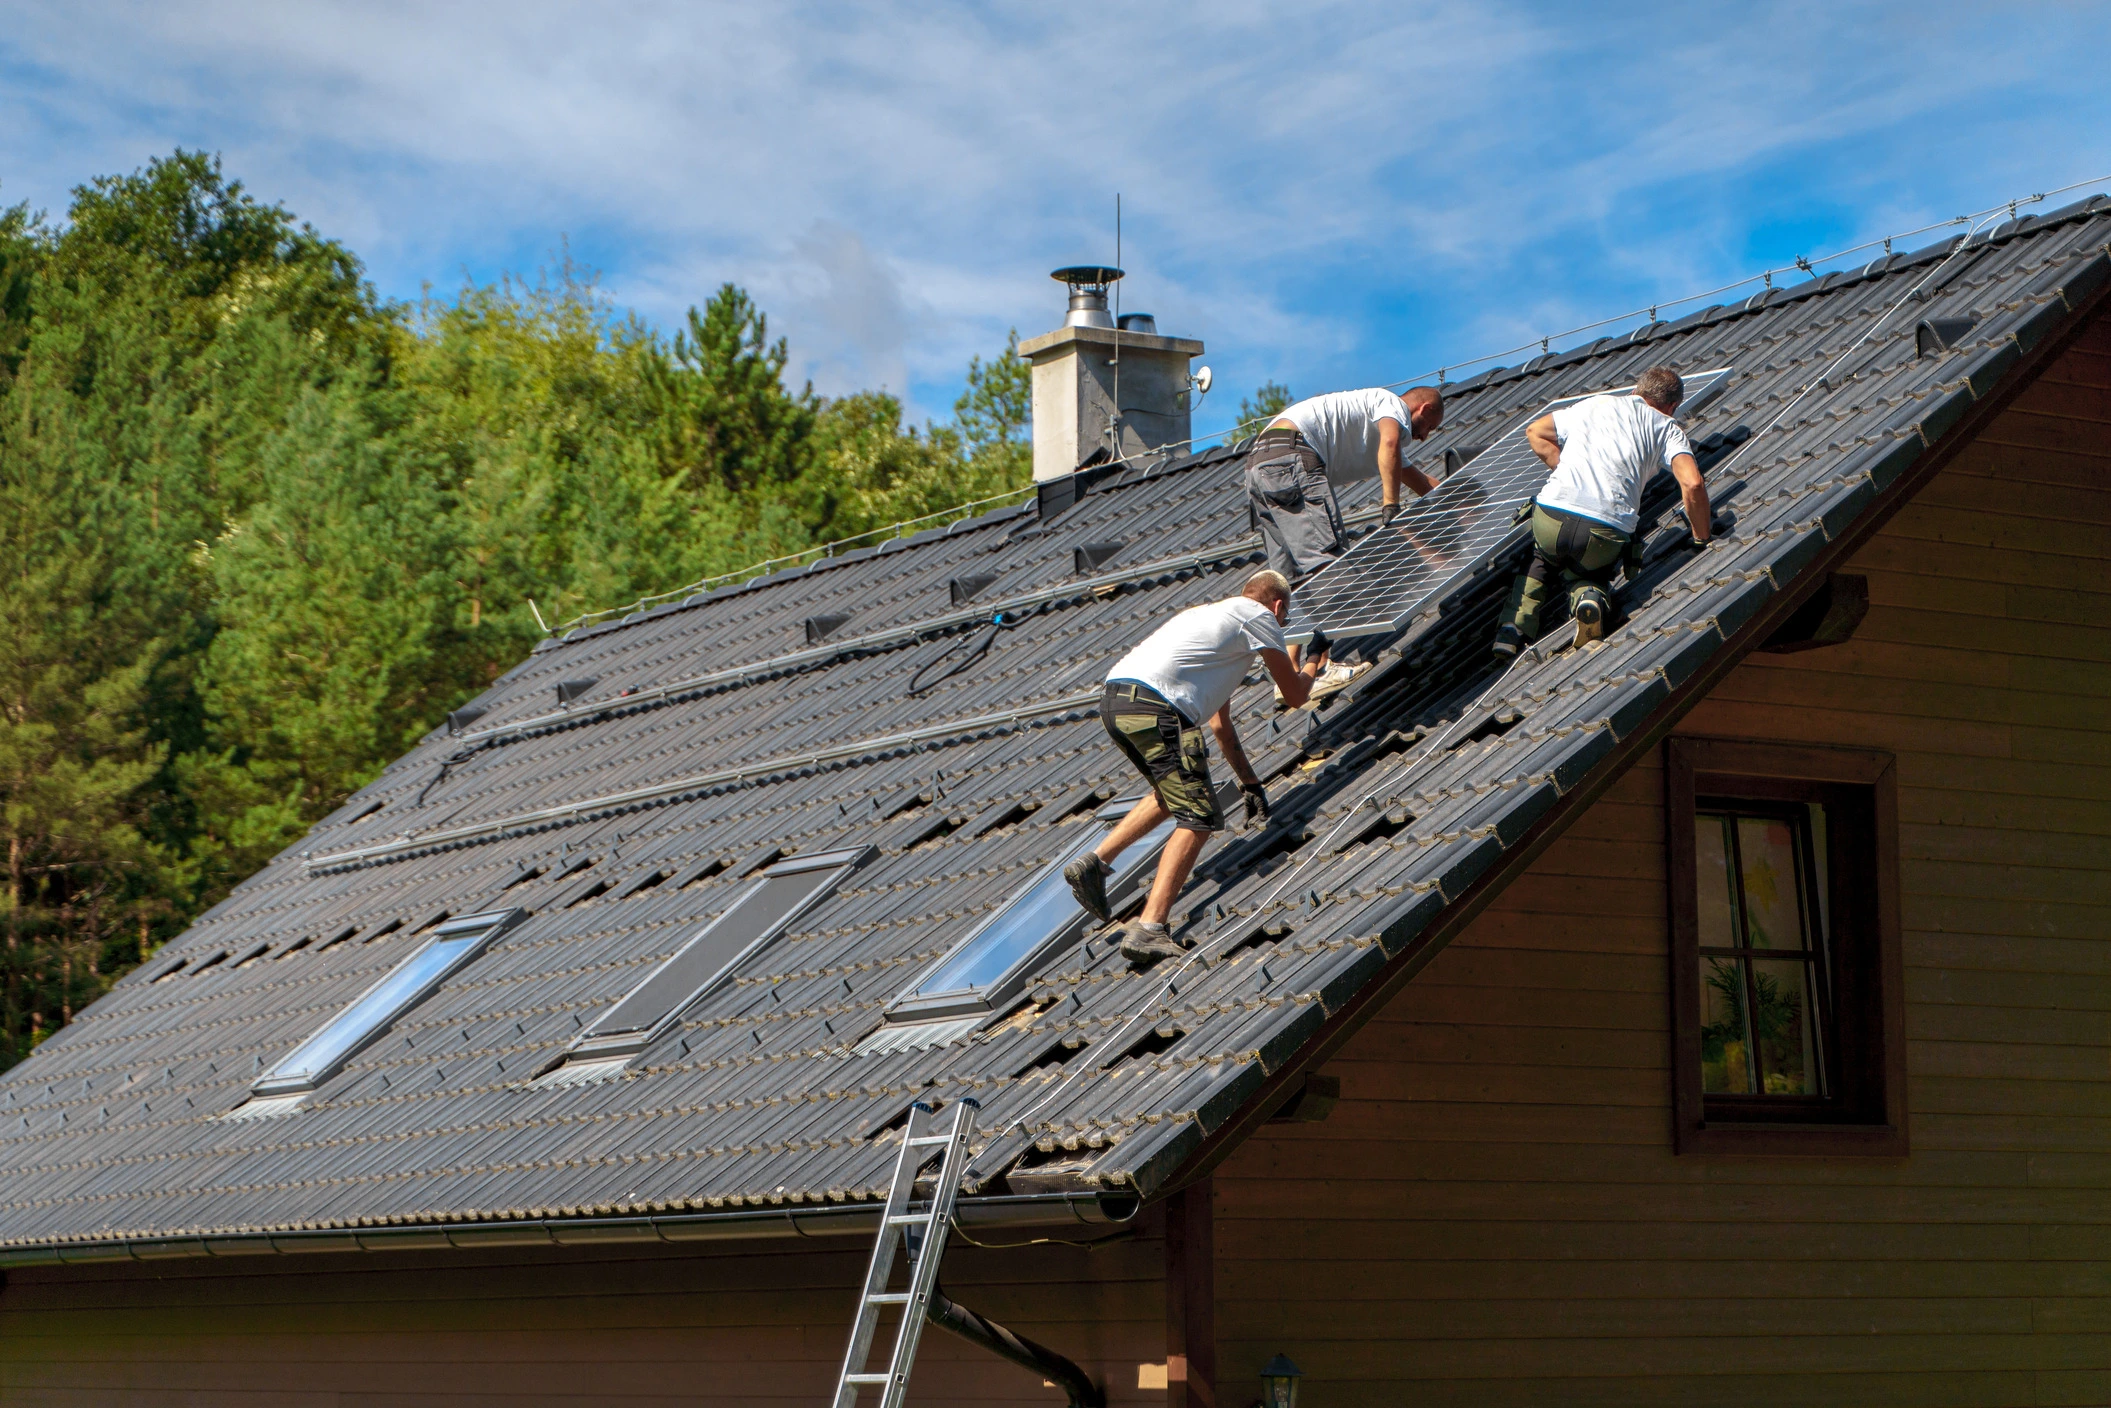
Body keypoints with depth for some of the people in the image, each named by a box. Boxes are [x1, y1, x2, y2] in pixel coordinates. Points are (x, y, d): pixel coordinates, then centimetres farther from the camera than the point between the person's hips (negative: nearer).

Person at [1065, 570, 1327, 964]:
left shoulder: (1217, 613, 36)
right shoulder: (1259, 617, 12)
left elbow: (1220, 724, 41)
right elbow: (1295, 695, 18)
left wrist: (1249, 782, 45)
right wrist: (1314, 662, 40)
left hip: (1114, 699, 9)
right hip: (1156, 707, -9)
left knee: (1173, 792, 29)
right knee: (1198, 816, -5)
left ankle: (1095, 863, 19)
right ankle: (1148, 929, -16)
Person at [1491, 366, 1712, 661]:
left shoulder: (1594, 404, 23)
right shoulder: (1667, 428, 14)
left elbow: (1534, 432, 27)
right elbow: (1693, 483, -2)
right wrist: (1701, 538, 10)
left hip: (1550, 516, 1)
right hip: (1605, 534, -1)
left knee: (1541, 564, 34)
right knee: (1587, 574, 32)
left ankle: (1514, 627, 8)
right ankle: (1589, 598, -4)